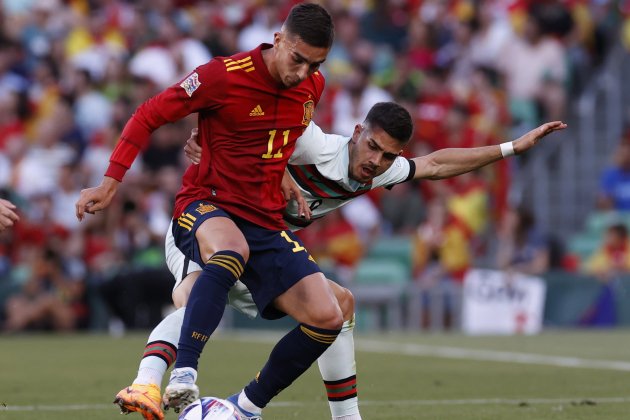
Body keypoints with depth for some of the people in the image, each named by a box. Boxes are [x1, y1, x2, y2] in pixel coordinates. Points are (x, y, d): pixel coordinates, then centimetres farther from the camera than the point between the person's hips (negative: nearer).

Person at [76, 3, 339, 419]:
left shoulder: (313, 86, 4)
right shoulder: (224, 75, -14)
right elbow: (149, 115, -5)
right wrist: (111, 182, -7)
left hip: (267, 222, 6)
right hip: (205, 205, -6)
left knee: (327, 319, -11)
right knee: (233, 248, -43)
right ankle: (183, 378, -46)